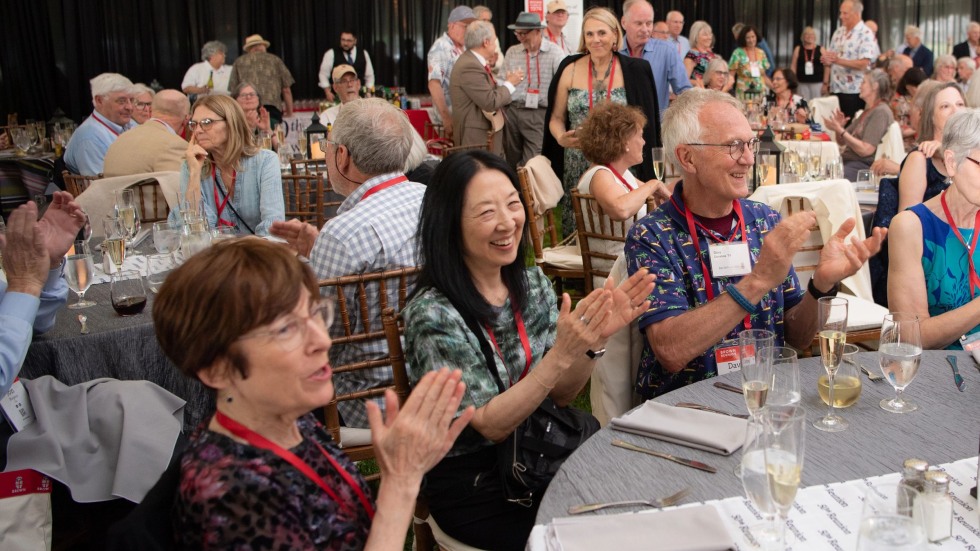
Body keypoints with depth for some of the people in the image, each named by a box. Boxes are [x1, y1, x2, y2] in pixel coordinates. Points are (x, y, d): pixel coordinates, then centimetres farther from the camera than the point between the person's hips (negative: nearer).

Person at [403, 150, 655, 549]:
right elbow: (490, 425, -20)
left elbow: (560, 394, 0)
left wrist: (595, 339, -19)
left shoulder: (532, 284, -2)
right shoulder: (434, 314, -20)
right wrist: (562, 352, -31)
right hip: (471, 486, -5)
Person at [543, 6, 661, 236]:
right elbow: (556, 118, 9)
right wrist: (561, 138, -11)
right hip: (578, 168, 1)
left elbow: (645, 121, 5)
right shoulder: (570, 69, 4)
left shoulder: (634, 71, 1)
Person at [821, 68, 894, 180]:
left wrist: (840, 130, -17)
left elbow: (866, 150, -17)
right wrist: (839, 126, 0)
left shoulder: (881, 112, -9)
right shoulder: (867, 110, 20)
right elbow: (842, 142, 21)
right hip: (846, 160, 9)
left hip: (862, 167, -9)